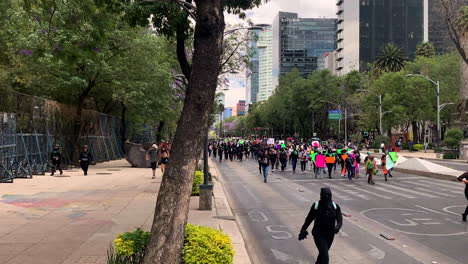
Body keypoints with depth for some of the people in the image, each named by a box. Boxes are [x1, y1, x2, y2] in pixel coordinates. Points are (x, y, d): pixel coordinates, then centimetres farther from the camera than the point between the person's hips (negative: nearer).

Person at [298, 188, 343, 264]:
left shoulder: (335, 207, -5)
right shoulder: (316, 206, -12)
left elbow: (340, 220, -13)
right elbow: (309, 219, 1)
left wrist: (337, 227, -36)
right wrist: (303, 231, 8)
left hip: (330, 235, 4)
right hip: (319, 235, -4)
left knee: (322, 253, 25)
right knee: (325, 257, -15)